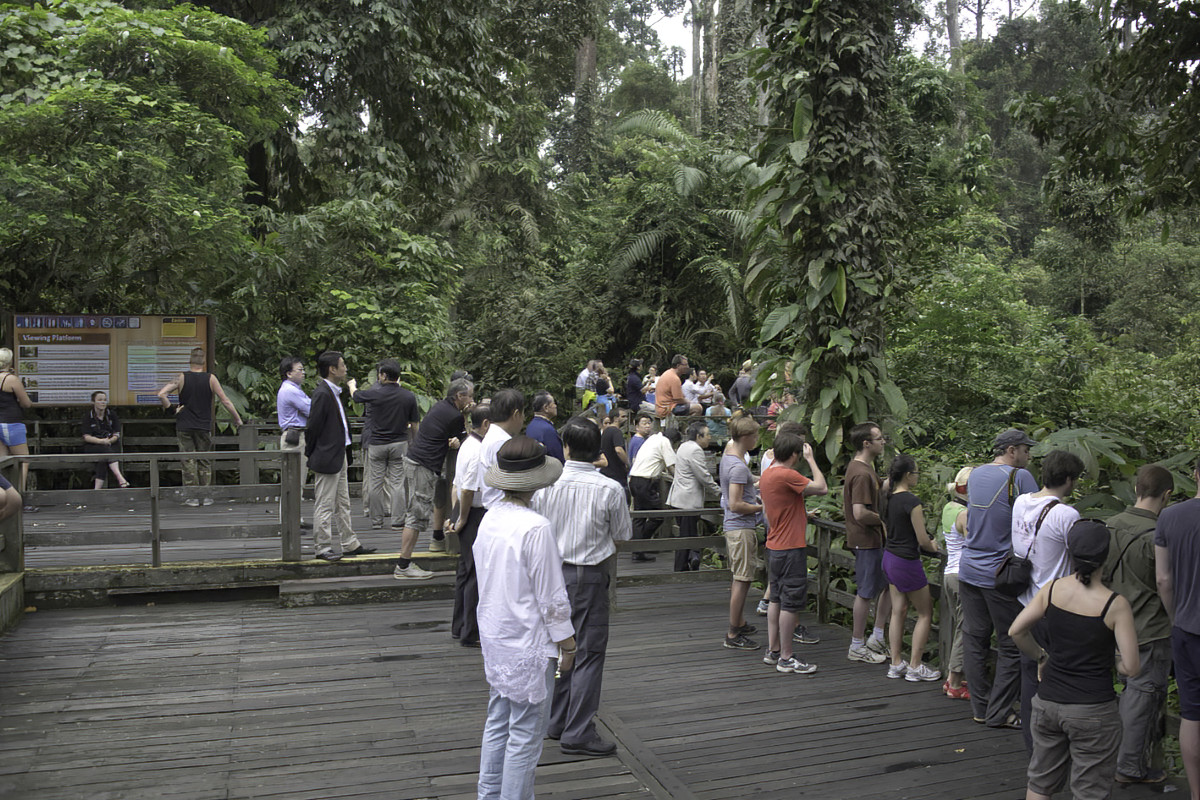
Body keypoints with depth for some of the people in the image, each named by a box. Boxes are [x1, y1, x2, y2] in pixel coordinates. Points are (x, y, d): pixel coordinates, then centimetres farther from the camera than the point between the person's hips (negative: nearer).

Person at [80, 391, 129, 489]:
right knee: (105, 450, -35)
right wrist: (101, 441, -24)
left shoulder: (111, 415, 8)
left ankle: (97, 488, -42)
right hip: (92, 446, -2)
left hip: (110, 445, 2)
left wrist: (108, 441, -18)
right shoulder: (88, 416, 2)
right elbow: (87, 437, -7)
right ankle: (120, 478, -50)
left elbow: (117, 435, 4)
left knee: (104, 459, -31)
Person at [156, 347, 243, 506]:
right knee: (204, 462, 9)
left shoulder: (181, 378, -3)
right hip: (204, 427, 0)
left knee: (188, 462, 5)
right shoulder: (210, 378, -3)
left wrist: (170, 408, 1)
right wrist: (237, 419, 8)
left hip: (184, 427, 0)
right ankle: (205, 496, 10)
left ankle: (193, 496, 5)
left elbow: (161, 394, -13)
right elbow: (225, 401, -1)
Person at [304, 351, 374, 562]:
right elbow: (314, 426, -17)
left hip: (340, 456, 10)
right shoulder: (322, 394, -18)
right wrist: (311, 453, -9)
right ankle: (323, 548, 8)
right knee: (325, 506, 0)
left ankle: (350, 545, 23)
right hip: (327, 458, -10)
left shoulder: (334, 392, 13)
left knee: (342, 504, 16)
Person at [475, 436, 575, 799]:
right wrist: (567, 645, -6)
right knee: (525, 735, 5)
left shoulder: (489, 519, 1)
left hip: (493, 636, 8)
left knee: (497, 725, 20)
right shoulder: (536, 528, -23)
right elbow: (551, 596, -18)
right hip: (527, 643, -8)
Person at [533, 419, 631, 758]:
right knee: (589, 652, 5)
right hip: (590, 575, -4)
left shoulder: (546, 485, -8)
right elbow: (623, 536, -3)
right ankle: (578, 733, 8)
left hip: (553, 570, 4)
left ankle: (558, 720, 31)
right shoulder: (611, 489, -14)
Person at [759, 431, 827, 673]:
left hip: (774, 547, 9)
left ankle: (773, 650, 23)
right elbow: (822, 488, -15)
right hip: (790, 547, -9)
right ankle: (786, 658, 5)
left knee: (777, 598, 16)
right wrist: (811, 459, -7)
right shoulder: (787, 475, -20)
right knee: (791, 601, -2)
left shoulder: (766, 474, 8)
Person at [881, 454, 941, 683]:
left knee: (898, 611, 14)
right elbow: (922, 539, -17)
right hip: (906, 561, -8)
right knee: (925, 613, 7)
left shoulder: (889, 499, 4)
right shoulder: (911, 501, -20)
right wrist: (934, 548, 6)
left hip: (889, 557, 8)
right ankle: (915, 666, 10)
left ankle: (896, 664, 19)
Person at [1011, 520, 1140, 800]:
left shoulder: (1052, 589, -5)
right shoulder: (1115, 605, -14)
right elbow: (1131, 667, -14)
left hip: (1048, 701, 3)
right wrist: (1108, 663, 7)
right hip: (1093, 711, -3)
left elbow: (1016, 631, -4)